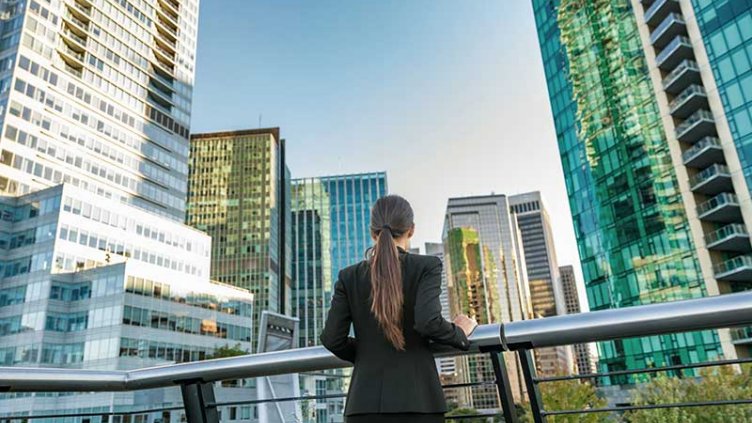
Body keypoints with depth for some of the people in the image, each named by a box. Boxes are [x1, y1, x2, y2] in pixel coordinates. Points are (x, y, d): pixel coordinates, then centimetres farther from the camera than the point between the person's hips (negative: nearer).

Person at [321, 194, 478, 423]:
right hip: (416, 399, -2)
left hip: (365, 402, 3)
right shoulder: (426, 266, -3)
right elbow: (429, 322, -17)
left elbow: (332, 339, 2)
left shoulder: (349, 276, 5)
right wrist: (460, 333, 3)